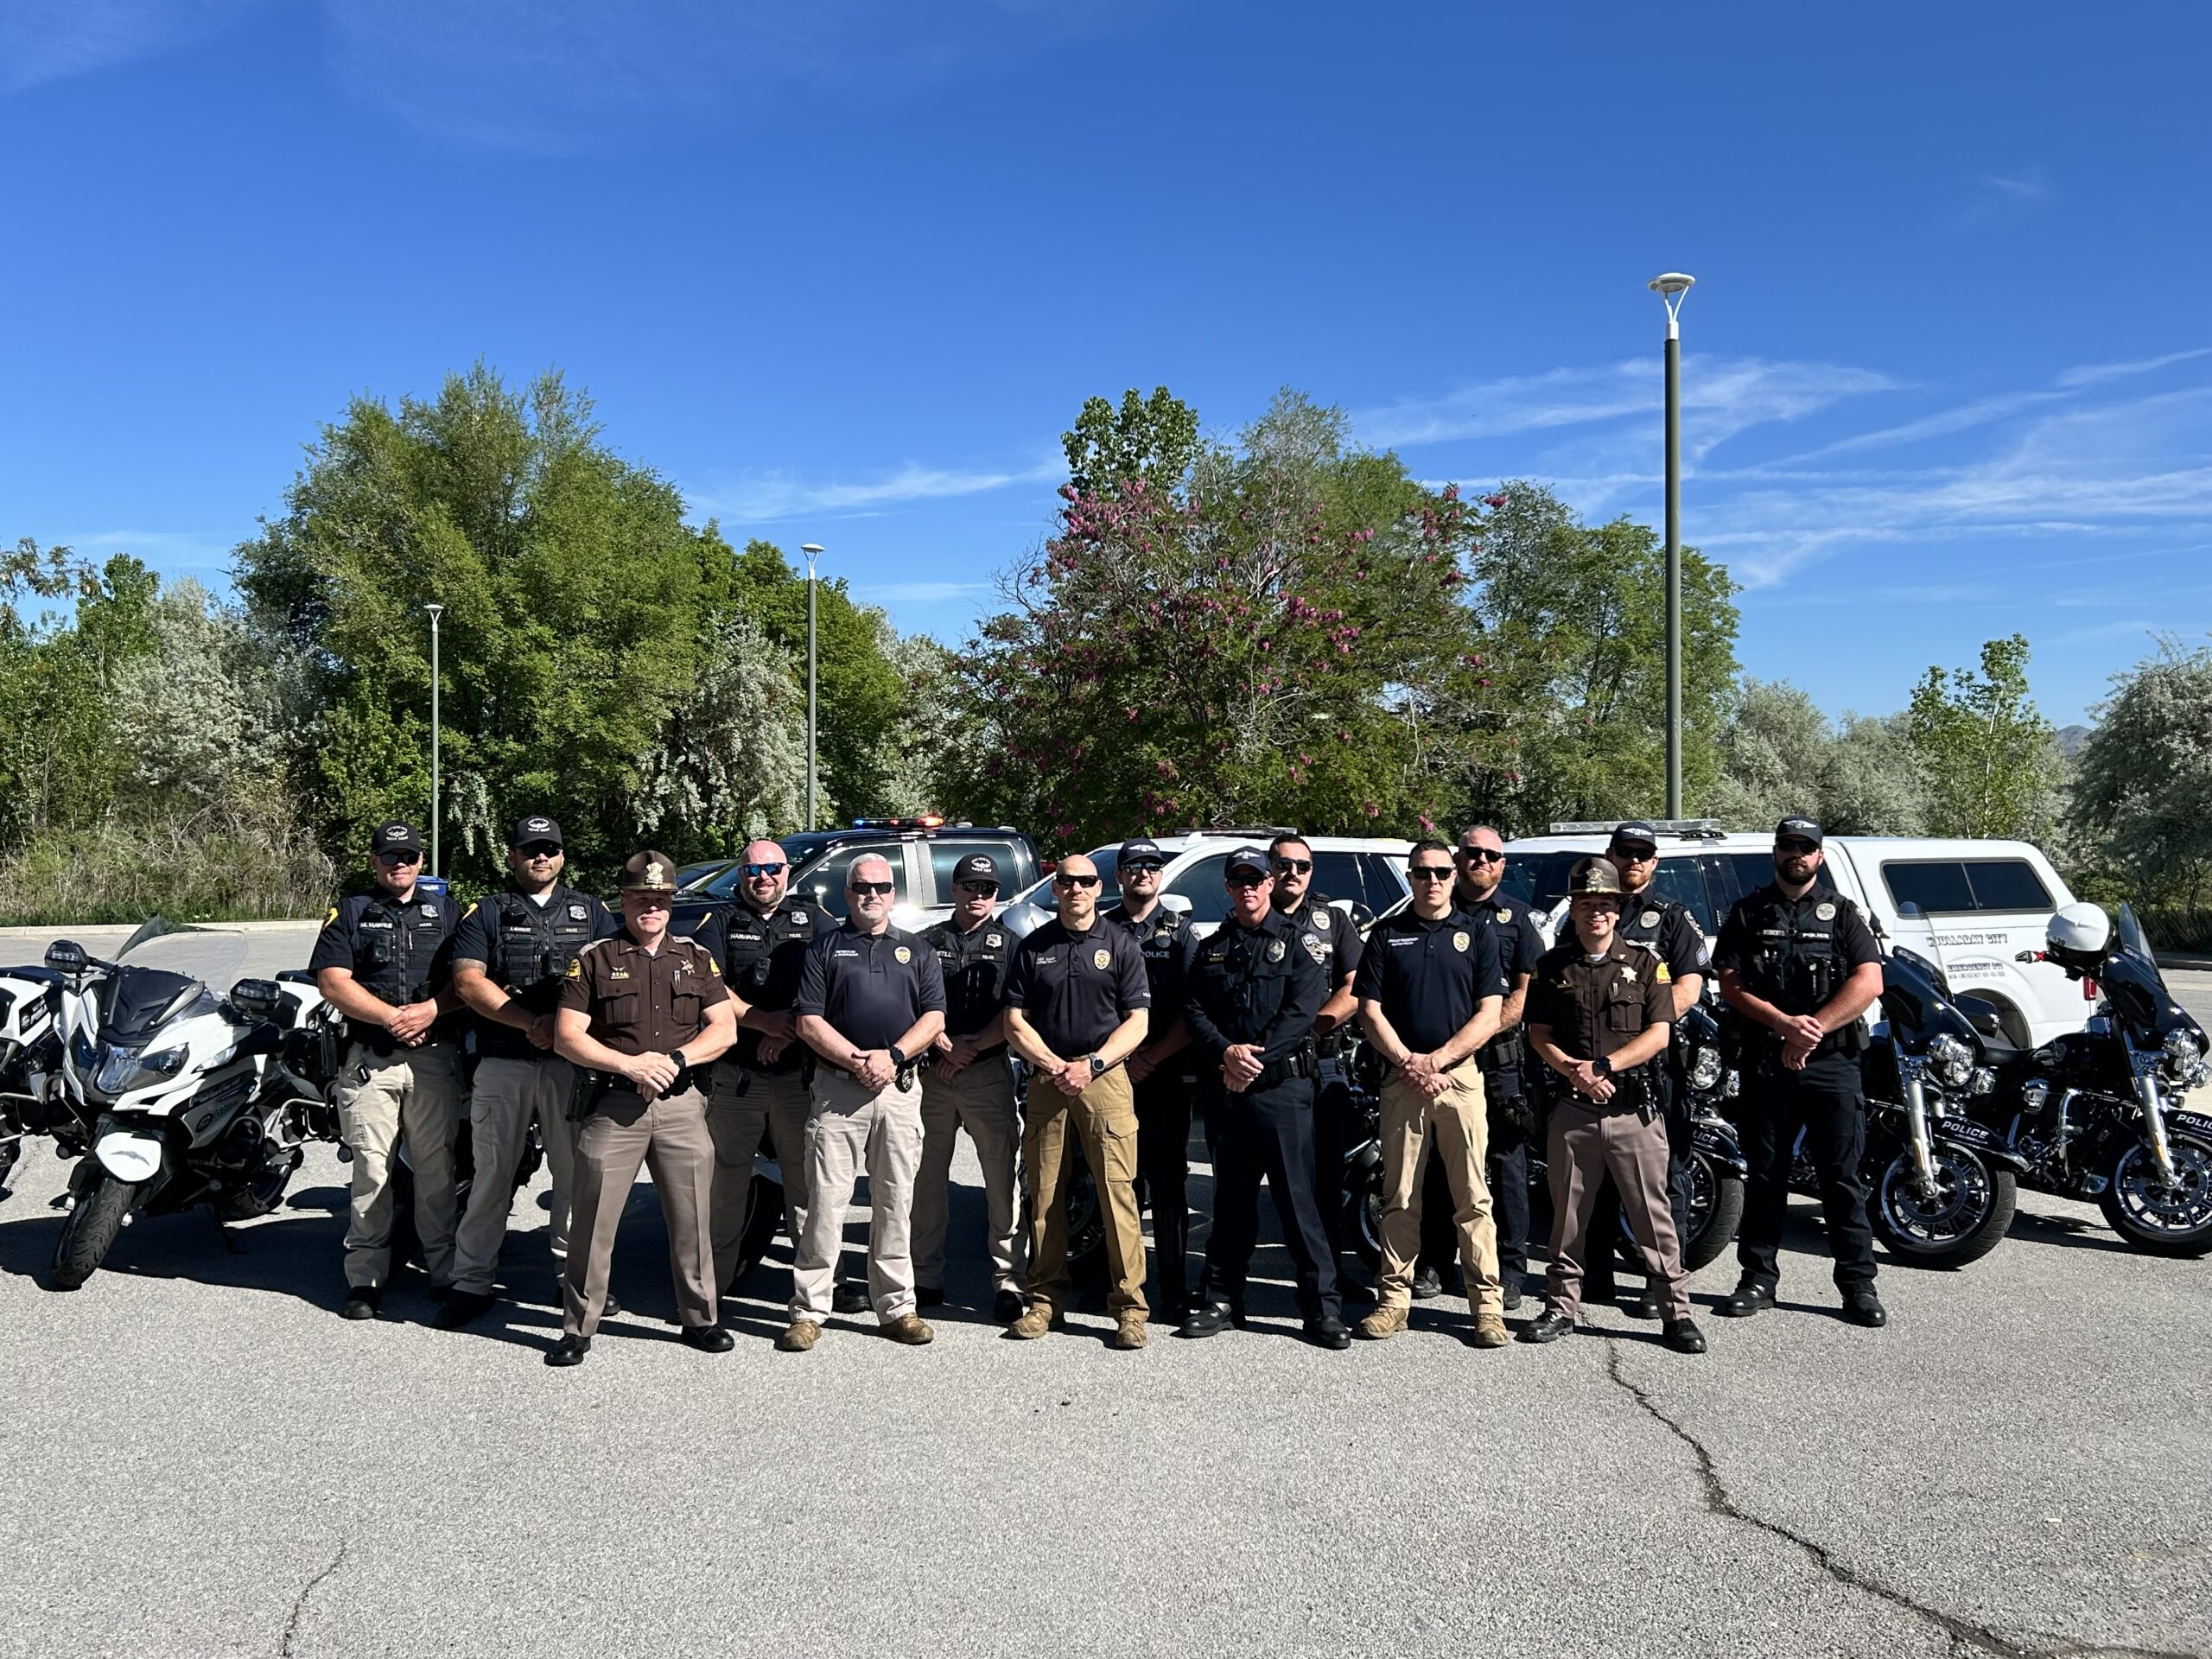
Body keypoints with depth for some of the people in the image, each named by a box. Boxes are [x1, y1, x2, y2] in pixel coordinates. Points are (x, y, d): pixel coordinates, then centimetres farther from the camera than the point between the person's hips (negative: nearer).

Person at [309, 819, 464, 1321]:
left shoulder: (446, 911, 15)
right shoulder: (349, 913, 11)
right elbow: (332, 982, -1)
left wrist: (431, 1009, -12)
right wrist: (394, 1017, -9)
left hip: (436, 1058, 1)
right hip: (369, 1059, -1)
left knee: (436, 1168, 3)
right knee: (371, 1171, -1)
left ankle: (445, 1270, 11)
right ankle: (366, 1276, 8)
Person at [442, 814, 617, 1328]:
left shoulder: (590, 912, 15)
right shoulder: (486, 914, 10)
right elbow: (468, 981, -2)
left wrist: (562, 1022, -10)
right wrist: (531, 1023, -12)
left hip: (572, 1061, 1)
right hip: (503, 1064, -1)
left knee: (577, 1172, 3)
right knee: (492, 1174, 2)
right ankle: (471, 1281, 10)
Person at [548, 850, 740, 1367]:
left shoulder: (697, 957, 12)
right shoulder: (594, 959, 5)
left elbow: (724, 1029, 6)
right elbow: (567, 1037, -2)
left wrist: (675, 1059, -10)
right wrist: (628, 1064, -13)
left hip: (682, 1105, 2)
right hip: (612, 1105, -2)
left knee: (692, 1220, 7)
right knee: (593, 1220, 0)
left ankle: (699, 1319, 21)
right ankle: (578, 1328, 12)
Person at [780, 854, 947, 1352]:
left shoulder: (917, 951, 15)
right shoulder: (824, 948, 9)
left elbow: (934, 1017, 6)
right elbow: (809, 1021, 0)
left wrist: (892, 1057, -9)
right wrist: (857, 1060, -12)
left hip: (901, 1090, 2)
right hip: (837, 1090, -2)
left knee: (896, 1203, 6)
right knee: (825, 1201, -3)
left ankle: (897, 1307, 15)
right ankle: (809, 1311, 4)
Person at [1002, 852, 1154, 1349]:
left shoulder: (1120, 945, 7)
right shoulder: (1033, 948, 11)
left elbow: (1138, 1021, 2)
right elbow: (1015, 1022, 8)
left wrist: (1091, 1064, -10)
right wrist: (1056, 1067, -6)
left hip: (1106, 1079, -2)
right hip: (1046, 1080, 2)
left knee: (1117, 1191, -7)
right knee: (1044, 1194, 4)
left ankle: (1130, 1306, -2)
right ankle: (1046, 1300, 14)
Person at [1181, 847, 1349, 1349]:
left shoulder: (1296, 939, 4)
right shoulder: (1211, 948, 16)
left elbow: (1302, 1007, -8)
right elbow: (1194, 1010, 6)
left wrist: (1256, 1057, -15)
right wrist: (1226, 1053, -12)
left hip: (1282, 1086, -4)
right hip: (1224, 1090, 4)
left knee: (1298, 1198, -4)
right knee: (1231, 1199, 11)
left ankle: (1321, 1304, 2)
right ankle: (1221, 1300, 20)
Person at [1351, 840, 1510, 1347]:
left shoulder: (1478, 934, 7)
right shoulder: (1385, 935, 10)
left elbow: (1488, 1016, 1)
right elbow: (1370, 1012, 5)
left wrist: (1435, 1060, -8)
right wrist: (1409, 1064, -8)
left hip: (1461, 1077, -1)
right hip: (1400, 1079, 1)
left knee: (1473, 1197, -1)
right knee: (1399, 1197, 5)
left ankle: (1488, 1303, 5)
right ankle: (1394, 1298, 12)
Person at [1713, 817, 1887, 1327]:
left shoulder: (1842, 912, 10)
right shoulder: (1747, 914, 12)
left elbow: (1869, 982, -3)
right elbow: (1730, 984, 1)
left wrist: (1814, 1029, -12)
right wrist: (1785, 1023, -13)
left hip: (1833, 1062, -1)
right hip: (1766, 1064, 1)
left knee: (1842, 1175, 1)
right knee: (1764, 1174, 6)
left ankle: (1858, 1284, 8)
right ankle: (1758, 1278, 13)